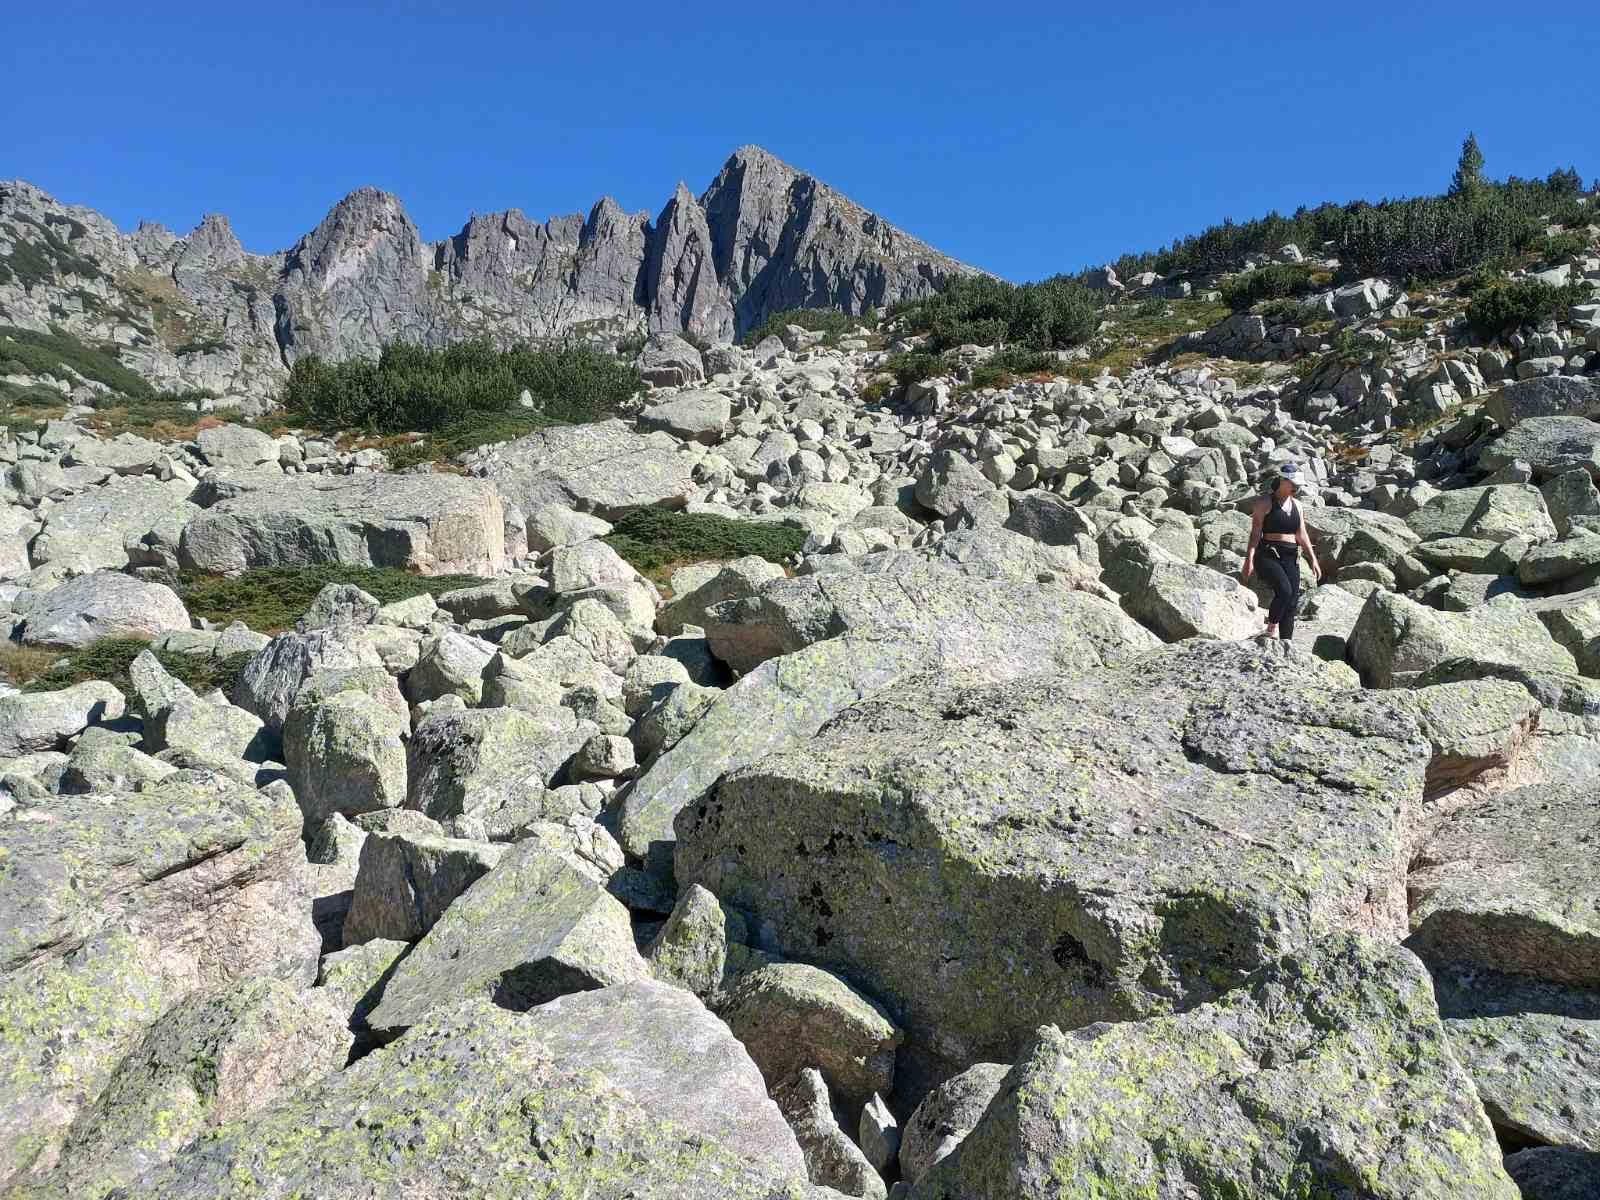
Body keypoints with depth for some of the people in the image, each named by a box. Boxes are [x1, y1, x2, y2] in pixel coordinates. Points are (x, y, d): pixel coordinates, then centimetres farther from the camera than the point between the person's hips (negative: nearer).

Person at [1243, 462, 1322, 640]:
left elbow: (1302, 535, 19)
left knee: (1292, 603, -2)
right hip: (1268, 556, -6)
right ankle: (1271, 629, -9)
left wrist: (1313, 559, 12)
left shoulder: (1296, 505, 17)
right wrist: (1249, 559, -18)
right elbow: (1255, 532, -9)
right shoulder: (1265, 502, -2)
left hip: (1291, 558, 6)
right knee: (1284, 591, -28)